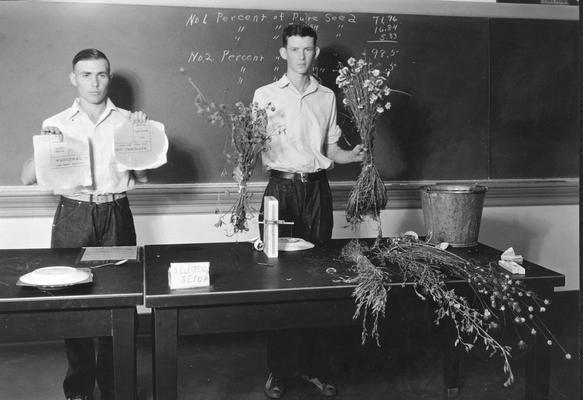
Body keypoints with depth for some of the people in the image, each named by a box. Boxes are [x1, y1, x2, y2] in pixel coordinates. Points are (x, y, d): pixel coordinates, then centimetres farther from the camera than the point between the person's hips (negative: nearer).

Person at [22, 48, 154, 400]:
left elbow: (142, 176, 8)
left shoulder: (128, 121, 8)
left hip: (116, 215, 0)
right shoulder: (56, 125, 7)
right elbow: (28, 178, 4)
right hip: (73, 216, 0)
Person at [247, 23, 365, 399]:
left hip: (317, 188, 2)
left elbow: (331, 149, 16)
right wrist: (242, 167, -16)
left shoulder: (327, 97, 13)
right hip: (281, 187, -2)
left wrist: (353, 155, -3)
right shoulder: (265, 94, 6)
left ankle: (314, 366, 13)